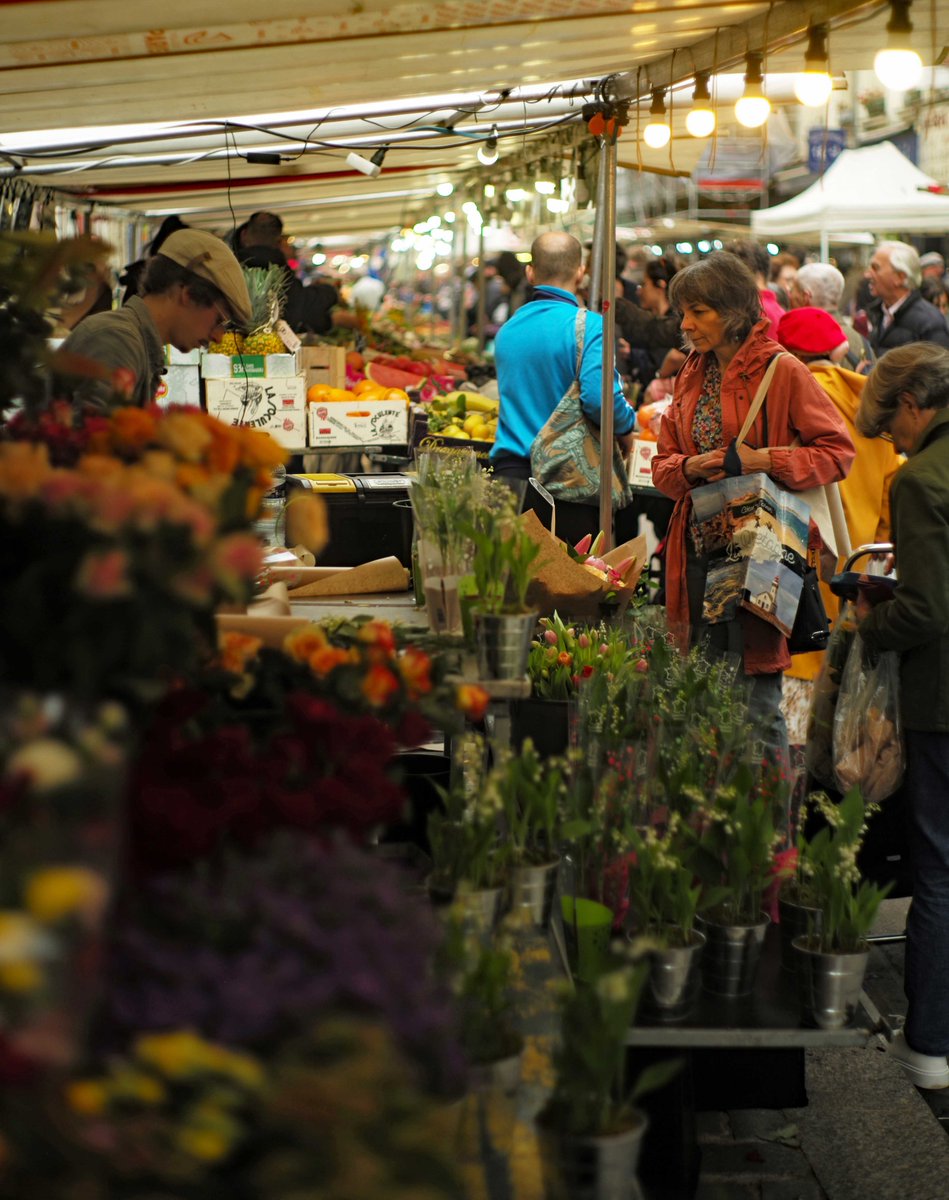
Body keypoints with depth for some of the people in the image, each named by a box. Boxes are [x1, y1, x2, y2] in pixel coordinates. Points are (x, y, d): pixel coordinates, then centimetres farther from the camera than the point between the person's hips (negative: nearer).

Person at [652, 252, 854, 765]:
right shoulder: (692, 376, 15)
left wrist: (766, 460, -17)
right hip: (699, 544, 6)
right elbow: (663, 461, 16)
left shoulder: (783, 372, -5)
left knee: (757, 693, -6)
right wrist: (690, 468, -6)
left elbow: (839, 451, -6)